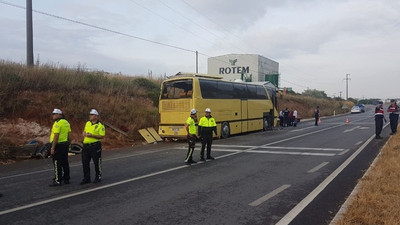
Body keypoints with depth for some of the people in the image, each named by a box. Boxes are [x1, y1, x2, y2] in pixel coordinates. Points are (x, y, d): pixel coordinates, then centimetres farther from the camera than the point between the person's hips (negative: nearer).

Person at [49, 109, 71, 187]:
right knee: (65, 163, 13)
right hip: (65, 144, 9)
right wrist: (68, 144, 21)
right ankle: (66, 179, 19)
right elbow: (68, 135, 15)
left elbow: (56, 136, -20)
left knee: (57, 164, -4)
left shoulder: (57, 123, -15)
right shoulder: (66, 122, 12)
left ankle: (57, 181, -2)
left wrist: (52, 148, -19)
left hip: (58, 145, -9)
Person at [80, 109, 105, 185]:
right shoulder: (87, 123, 13)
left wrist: (92, 135, -22)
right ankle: (86, 178, 19)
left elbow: (102, 136, -14)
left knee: (97, 163, 4)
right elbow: (84, 131, 25)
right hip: (86, 145, 7)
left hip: (95, 146, -6)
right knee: (85, 163, 9)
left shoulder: (100, 126, -8)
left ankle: (98, 177, 19)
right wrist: (84, 134, 1)